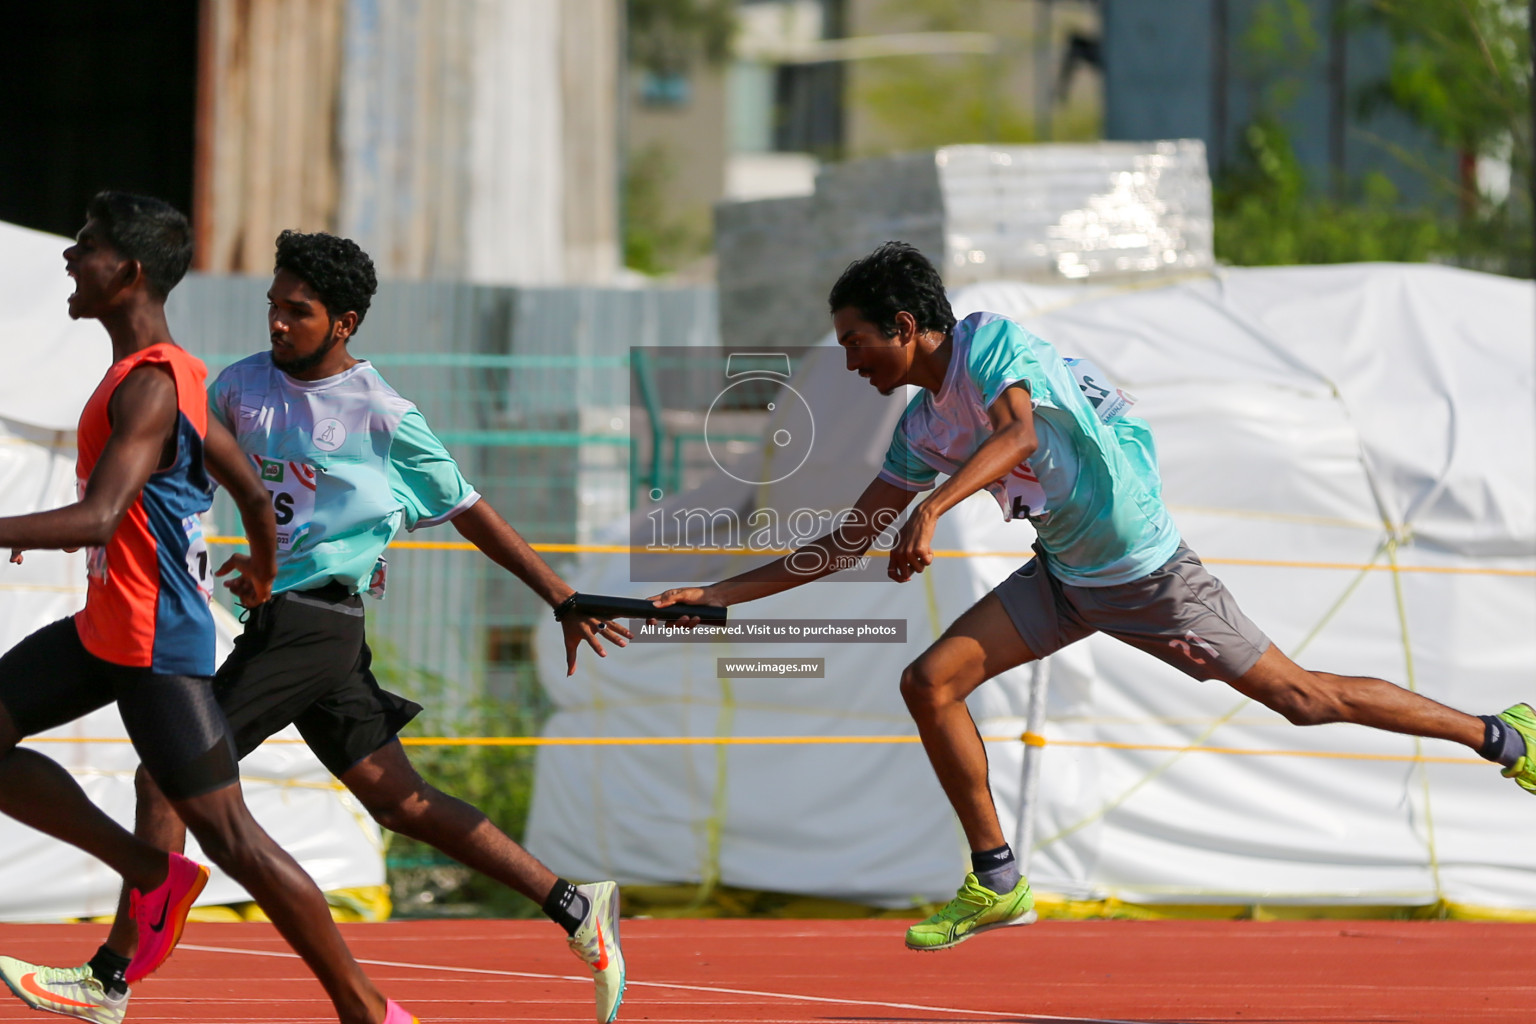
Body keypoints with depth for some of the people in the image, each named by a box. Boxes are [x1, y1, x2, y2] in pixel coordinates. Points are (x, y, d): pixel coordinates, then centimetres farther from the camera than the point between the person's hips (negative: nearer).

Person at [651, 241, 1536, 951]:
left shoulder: (991, 342, -20)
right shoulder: (922, 428, 3)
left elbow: (1017, 432, -40)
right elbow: (848, 544, 9)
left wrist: (932, 509, -53)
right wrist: (718, 594, 4)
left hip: (1147, 571, -7)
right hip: (1063, 577, 7)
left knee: (1302, 697, -3)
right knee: (931, 682, -6)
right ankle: (998, 882, 4)